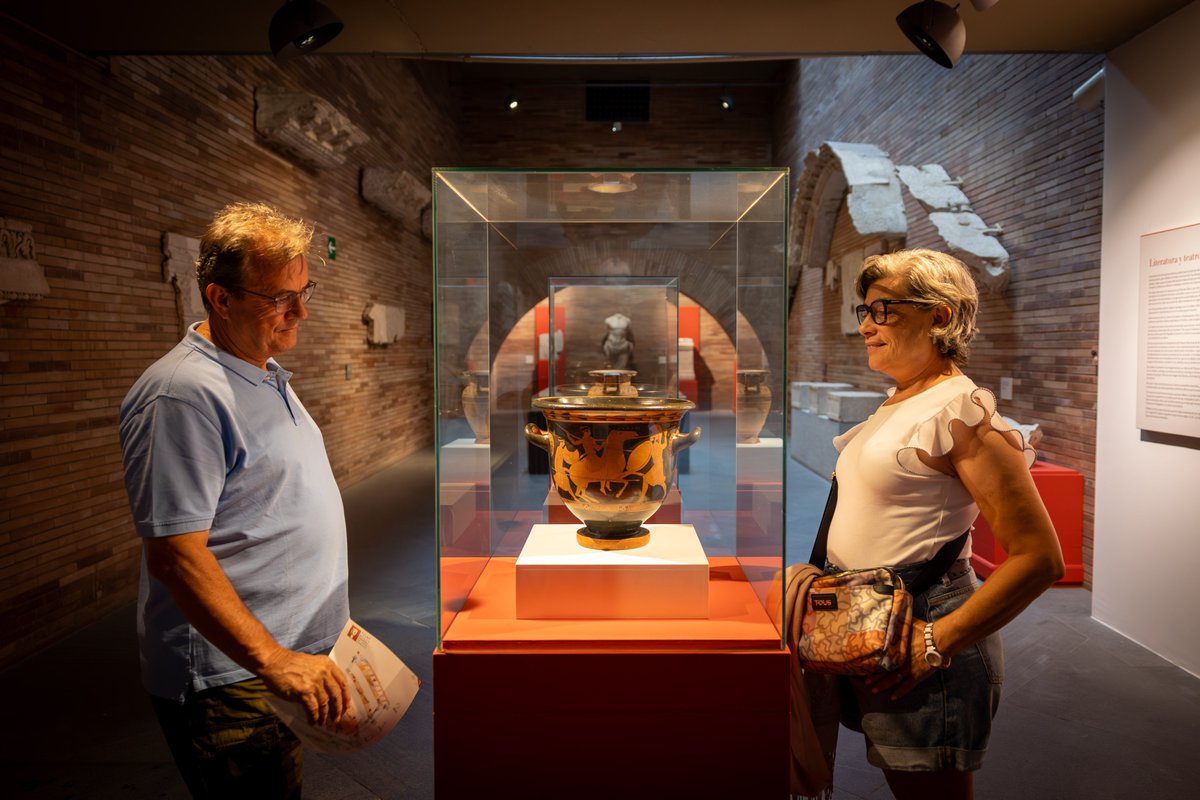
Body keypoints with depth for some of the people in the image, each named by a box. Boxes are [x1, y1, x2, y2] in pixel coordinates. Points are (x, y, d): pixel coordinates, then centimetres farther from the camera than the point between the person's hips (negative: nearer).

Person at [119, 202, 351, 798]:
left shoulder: (266, 374, 10)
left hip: (291, 656, 9)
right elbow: (174, 553, -25)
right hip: (228, 677, -9)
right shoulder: (183, 393, -22)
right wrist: (274, 660, -28)